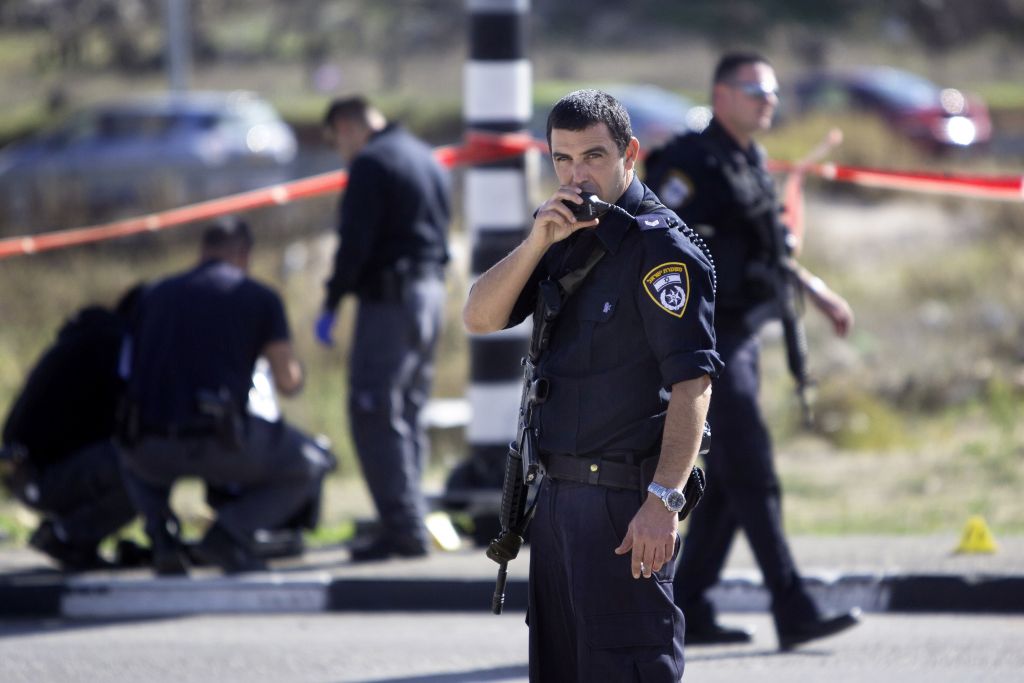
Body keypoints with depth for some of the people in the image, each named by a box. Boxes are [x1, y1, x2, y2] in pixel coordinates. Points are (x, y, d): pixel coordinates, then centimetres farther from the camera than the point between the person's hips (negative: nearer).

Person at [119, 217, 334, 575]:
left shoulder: (155, 294, 19)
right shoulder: (260, 298, 8)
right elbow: (288, 383, 7)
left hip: (153, 451, 4)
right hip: (219, 444, -4)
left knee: (131, 458, 41)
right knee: (312, 464, 20)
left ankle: (162, 536, 12)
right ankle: (230, 531, -2)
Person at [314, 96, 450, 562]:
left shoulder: (370, 164, -11)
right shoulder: (427, 160, 18)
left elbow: (354, 241, -17)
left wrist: (331, 304, -11)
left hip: (389, 296, -9)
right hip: (432, 292, 9)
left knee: (374, 415, -8)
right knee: (407, 415, 15)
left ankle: (403, 528, -13)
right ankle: (408, 526, 16)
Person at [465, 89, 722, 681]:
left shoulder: (661, 248, -13)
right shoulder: (567, 240, 14)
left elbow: (692, 383, -19)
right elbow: (480, 318, 7)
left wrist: (663, 501, -27)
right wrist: (538, 242, -9)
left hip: (624, 502, -9)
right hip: (559, 493, 9)